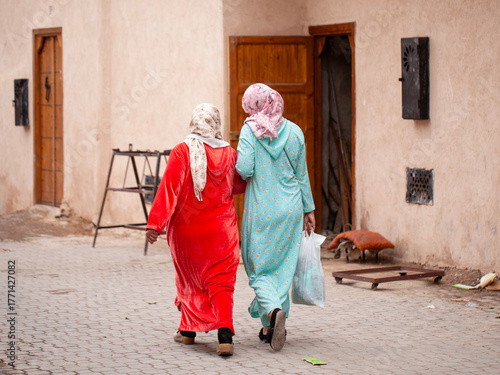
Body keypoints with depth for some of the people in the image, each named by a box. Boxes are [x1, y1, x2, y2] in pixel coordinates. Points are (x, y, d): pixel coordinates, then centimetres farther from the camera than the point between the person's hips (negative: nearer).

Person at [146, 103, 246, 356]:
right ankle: (225, 335, -18)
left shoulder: (182, 152, -12)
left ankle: (188, 331, 28)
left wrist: (155, 223, -19)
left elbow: (169, 189, -18)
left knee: (189, 280, 17)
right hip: (221, 231, 1)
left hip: (186, 230, -1)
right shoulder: (229, 154, 0)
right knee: (220, 282, 0)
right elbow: (240, 185, 15)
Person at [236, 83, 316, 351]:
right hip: (290, 208, 4)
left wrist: (250, 174, 6)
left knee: (259, 269, 5)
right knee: (283, 266, 12)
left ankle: (272, 310, -22)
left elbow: (244, 169, -17)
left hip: (261, 209, -4)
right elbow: (302, 175, 8)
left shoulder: (250, 129, -8)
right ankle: (272, 328, 16)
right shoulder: (294, 131, 3)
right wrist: (308, 209, 14)